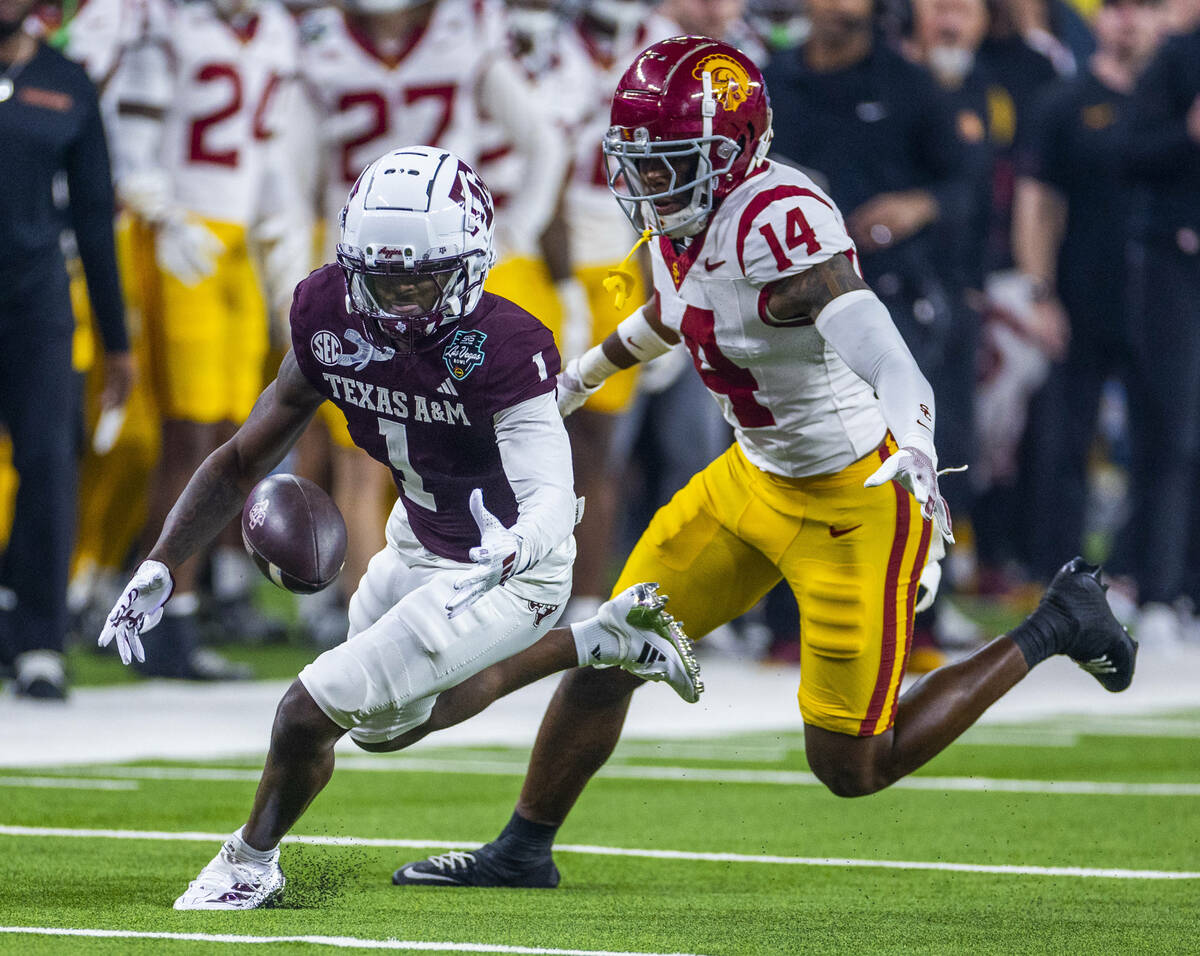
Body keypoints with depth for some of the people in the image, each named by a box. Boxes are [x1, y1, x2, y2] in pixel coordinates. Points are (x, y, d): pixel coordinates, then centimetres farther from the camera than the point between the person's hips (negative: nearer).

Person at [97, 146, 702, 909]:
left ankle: (253, 861, 21)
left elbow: (553, 495, -44)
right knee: (388, 722, 29)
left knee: (312, 713, -10)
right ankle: (600, 642, 37)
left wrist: (517, 547, -68)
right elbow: (245, 460, -5)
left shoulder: (498, 351, -33)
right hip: (418, 542, 8)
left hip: (505, 572, -8)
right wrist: (159, 570, -13)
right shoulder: (331, 316, -15)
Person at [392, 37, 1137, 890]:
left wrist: (914, 457, -56)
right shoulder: (681, 219, -3)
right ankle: (523, 851, 27)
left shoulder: (780, 220, -29)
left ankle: (1051, 629, 13)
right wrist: (584, 374, 39)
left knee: (853, 770, -1)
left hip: (856, 500, -8)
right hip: (754, 480, 8)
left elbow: (894, 369, -37)